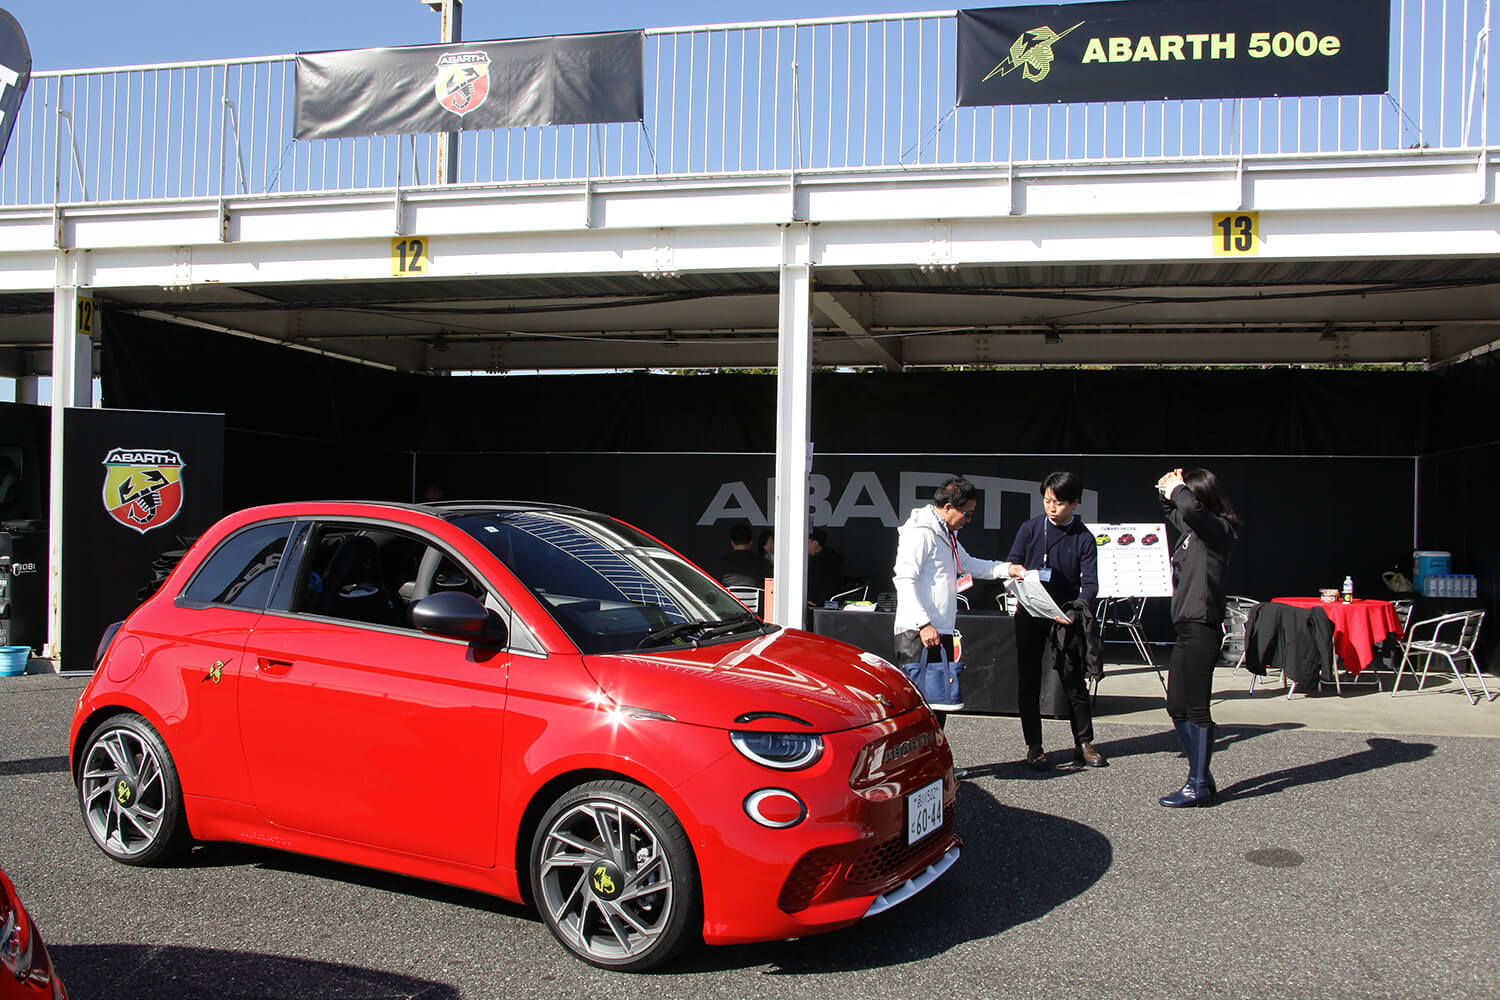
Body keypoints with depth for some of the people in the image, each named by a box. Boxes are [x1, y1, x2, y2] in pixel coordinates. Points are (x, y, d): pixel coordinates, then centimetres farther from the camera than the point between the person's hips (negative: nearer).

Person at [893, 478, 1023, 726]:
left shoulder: (946, 533, 21)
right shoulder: (920, 531, -12)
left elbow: (968, 564, 35)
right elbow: (905, 580, -19)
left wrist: (1006, 569, 20)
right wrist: (923, 624, -24)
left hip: (941, 631, 10)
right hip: (917, 633, -10)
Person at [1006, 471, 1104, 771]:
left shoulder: (1084, 538, -3)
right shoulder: (1031, 528, 0)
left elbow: (1090, 583, -9)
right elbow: (1012, 565, 2)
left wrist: (1076, 611, -27)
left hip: (1066, 616, 0)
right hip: (1030, 615, 1)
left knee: (1074, 680, 5)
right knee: (1029, 682, 3)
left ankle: (1084, 743, 18)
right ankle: (1033, 747, 12)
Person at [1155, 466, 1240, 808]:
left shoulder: (1218, 529, -11)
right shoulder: (1192, 529, 15)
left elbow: (1192, 509, -32)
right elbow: (1174, 513, 37)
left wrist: (1177, 489, -12)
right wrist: (1167, 493, 16)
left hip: (1201, 628, -10)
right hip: (1187, 628, 10)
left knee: (1196, 708, -5)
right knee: (1177, 706, 13)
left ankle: (1199, 786, 2)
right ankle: (1200, 777, 22)